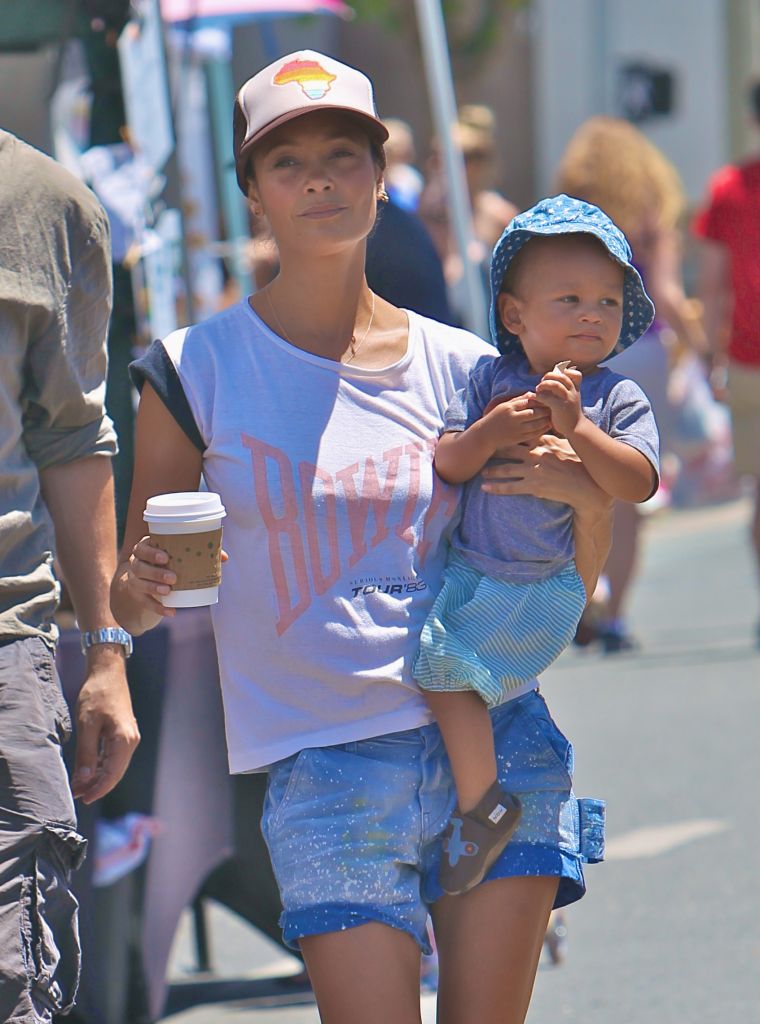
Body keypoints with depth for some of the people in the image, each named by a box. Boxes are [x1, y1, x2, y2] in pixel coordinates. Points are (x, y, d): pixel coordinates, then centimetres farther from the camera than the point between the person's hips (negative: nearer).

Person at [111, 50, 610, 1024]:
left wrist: (587, 497, -6)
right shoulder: (198, 369, 2)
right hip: (326, 767, -2)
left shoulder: (459, 367, 8)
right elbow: (130, 598, 5)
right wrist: (145, 587, -18)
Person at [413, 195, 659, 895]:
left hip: (541, 589, -5)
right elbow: (448, 463, -4)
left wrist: (574, 428, -28)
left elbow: (638, 483, -18)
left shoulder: (618, 398, -6)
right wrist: (492, 431, -23)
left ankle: (481, 807, 2)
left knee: (444, 668, -12)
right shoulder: (491, 380, 2)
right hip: (468, 571, 5)